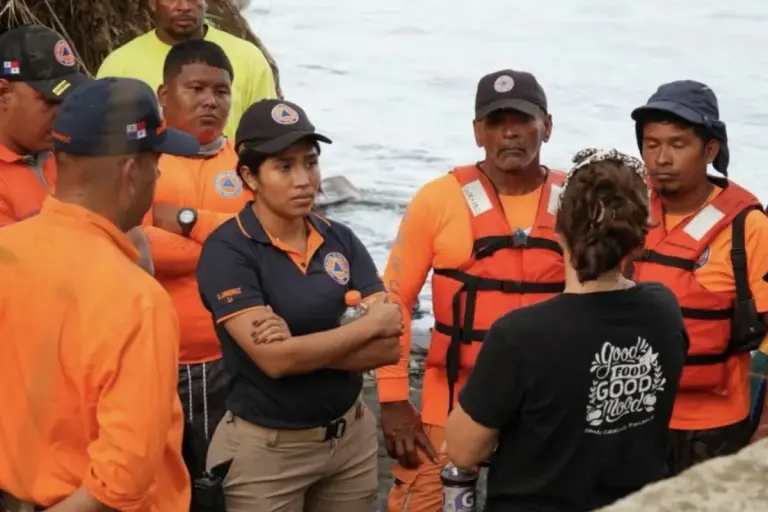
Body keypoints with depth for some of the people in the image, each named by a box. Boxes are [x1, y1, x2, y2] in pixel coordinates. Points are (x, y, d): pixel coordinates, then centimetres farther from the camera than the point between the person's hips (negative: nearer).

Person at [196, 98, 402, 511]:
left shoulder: (341, 240, 1)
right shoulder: (228, 249, -13)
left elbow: (390, 346, -6)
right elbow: (274, 359, -21)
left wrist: (304, 348, -20)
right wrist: (371, 323, -12)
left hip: (352, 437, 4)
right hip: (266, 448, -4)